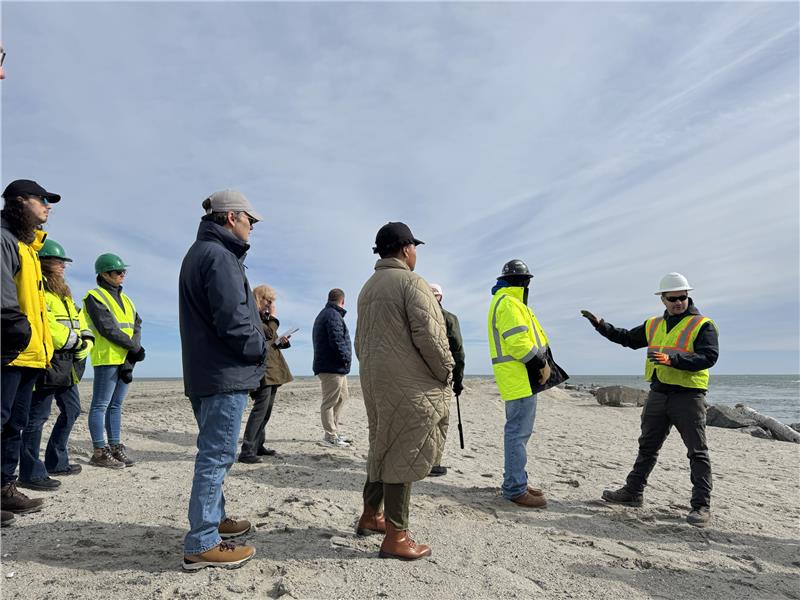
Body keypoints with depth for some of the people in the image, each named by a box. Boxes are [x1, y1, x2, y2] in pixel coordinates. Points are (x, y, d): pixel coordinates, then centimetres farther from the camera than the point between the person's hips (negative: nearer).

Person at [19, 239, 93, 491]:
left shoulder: (63, 292, 22)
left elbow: (80, 321, 17)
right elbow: (44, 323, -21)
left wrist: (84, 342, -1)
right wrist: (72, 340, -13)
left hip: (67, 363, 10)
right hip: (47, 361, -9)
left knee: (72, 409, 15)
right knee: (38, 416, -3)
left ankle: (56, 462, 27)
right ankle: (31, 473, 6)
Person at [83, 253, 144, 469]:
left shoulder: (125, 299, 20)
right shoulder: (95, 297, -3)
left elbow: (137, 325, 10)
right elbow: (108, 328, -14)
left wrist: (133, 351, -6)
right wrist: (134, 347, -12)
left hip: (126, 360, 7)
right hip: (107, 358, -7)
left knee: (116, 405, 11)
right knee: (101, 405, -2)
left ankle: (115, 447, 17)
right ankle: (100, 452, 3)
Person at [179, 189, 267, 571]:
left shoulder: (198, 253, 18)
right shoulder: (219, 256, -15)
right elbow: (233, 320, -23)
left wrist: (256, 346, 12)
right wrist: (260, 348, -6)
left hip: (204, 373, 11)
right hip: (225, 373, -11)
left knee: (213, 452, 20)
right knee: (217, 455, -4)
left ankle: (213, 519, 34)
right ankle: (201, 545, 4)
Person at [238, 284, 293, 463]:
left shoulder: (263, 316, 20)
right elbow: (268, 333, -19)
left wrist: (281, 341, 5)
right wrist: (273, 317, -7)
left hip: (273, 368, 10)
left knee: (267, 409, 12)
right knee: (261, 407, -15)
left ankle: (258, 445, 20)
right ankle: (247, 451, -13)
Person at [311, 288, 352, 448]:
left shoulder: (323, 314, 21)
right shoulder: (333, 316, -14)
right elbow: (337, 341, -22)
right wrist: (346, 358, -10)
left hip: (337, 368, 11)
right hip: (332, 367, -11)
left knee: (341, 398, 18)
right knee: (330, 402, -5)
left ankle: (334, 432, 25)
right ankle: (330, 436, 1)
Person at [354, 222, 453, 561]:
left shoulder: (368, 287, 16)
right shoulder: (411, 282, -11)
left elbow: (360, 341, 19)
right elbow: (429, 336, -18)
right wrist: (445, 374, -7)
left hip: (374, 381, 9)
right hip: (410, 384, -8)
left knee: (383, 447, 19)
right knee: (403, 454, -1)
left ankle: (370, 517, 31)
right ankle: (395, 538, 8)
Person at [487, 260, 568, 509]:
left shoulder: (507, 302, 22)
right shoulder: (508, 303, -13)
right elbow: (517, 341, -22)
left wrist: (540, 363, 12)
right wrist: (539, 362, -12)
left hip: (521, 378, 11)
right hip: (519, 378, -11)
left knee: (519, 431, 16)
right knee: (519, 432, -7)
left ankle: (516, 481, 26)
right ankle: (515, 489, -1)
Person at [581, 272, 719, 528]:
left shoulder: (703, 325, -7)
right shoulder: (653, 325, 12)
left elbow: (709, 357, -20)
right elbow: (627, 338, 24)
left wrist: (672, 359, -31)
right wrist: (600, 325, 15)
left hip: (688, 396, -6)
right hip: (658, 394, 6)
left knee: (697, 452, 1)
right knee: (647, 446, 15)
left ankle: (701, 506, 10)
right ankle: (633, 492, 26)